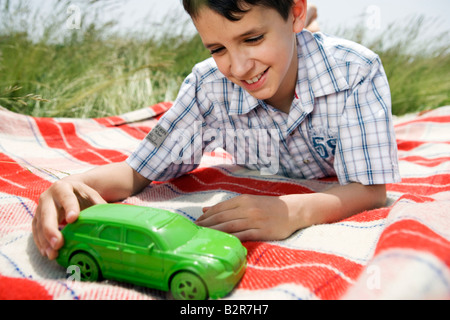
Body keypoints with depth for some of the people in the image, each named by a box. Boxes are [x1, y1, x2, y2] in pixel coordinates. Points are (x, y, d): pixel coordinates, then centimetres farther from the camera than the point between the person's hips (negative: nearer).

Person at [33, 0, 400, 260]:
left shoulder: (357, 70, -27)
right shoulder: (209, 86, -22)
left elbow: (370, 190, -28)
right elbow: (138, 171, -18)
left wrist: (297, 211, -50)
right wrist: (75, 185, -41)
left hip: (344, 216, 0)